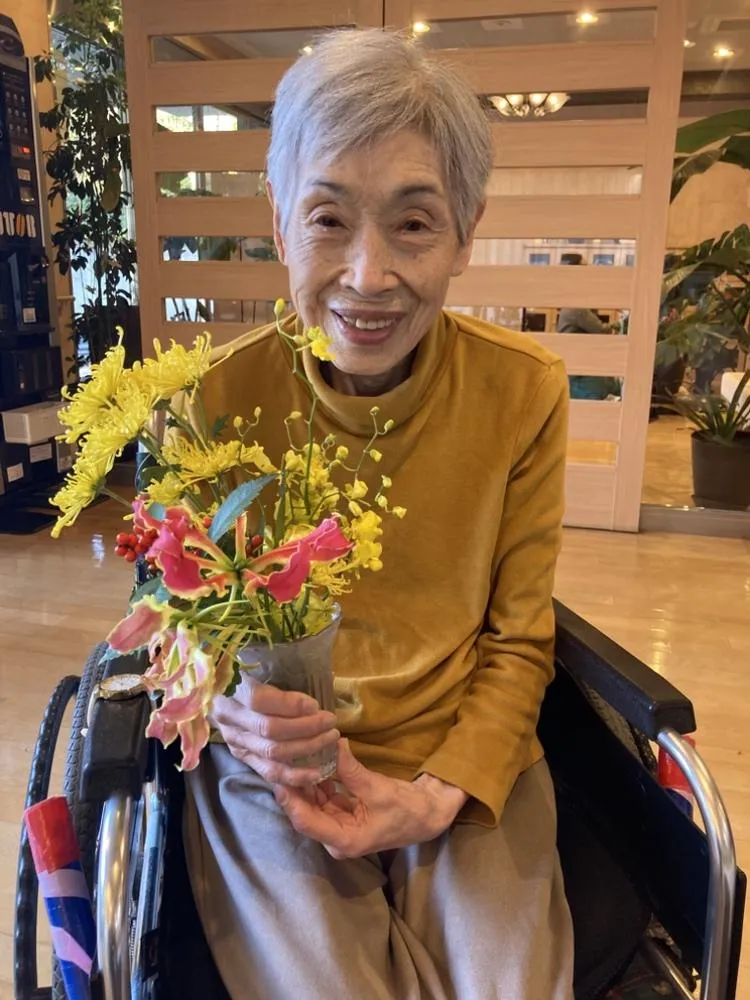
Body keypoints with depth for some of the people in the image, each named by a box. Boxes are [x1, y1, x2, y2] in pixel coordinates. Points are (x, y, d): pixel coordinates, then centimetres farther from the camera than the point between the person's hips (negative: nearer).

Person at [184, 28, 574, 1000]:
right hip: (270, 775, 0)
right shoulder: (210, 401, -11)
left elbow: (517, 640, 0)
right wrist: (226, 702, -20)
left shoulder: (524, 392, -8)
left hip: (471, 767, 2)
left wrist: (444, 794, -14)